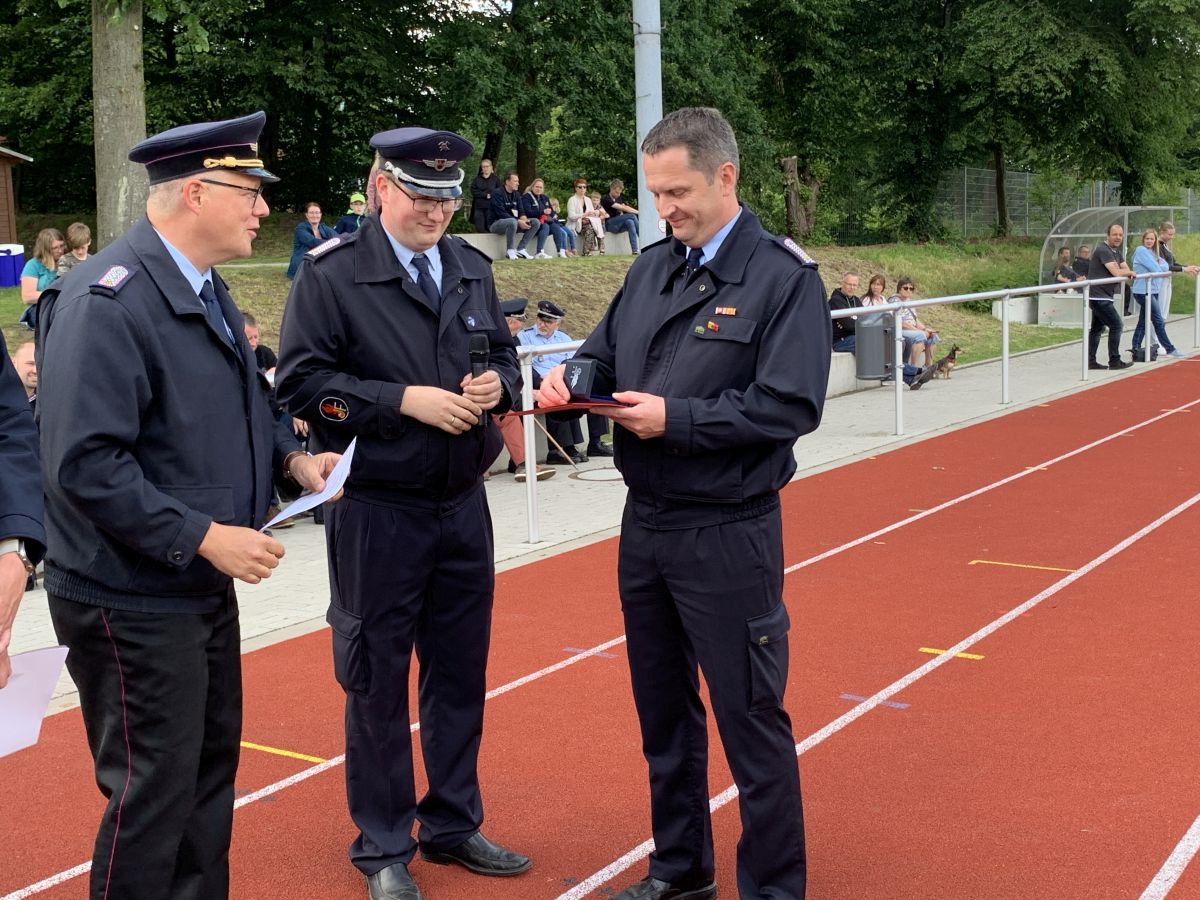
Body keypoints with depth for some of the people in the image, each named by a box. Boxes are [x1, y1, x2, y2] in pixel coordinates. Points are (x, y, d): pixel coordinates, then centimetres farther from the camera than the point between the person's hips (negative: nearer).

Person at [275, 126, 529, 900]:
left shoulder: (472, 267, 8)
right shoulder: (332, 273, -9)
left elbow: (504, 355, 17)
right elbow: (303, 383, -14)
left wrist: (498, 384, -6)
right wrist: (405, 400, -21)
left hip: (464, 506, 5)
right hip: (377, 511, -5)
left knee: (461, 675, 14)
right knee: (378, 682, 6)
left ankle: (454, 826, 31)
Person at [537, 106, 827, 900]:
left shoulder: (785, 275, -12)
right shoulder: (652, 267, 9)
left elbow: (791, 405, -19)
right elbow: (608, 349, 15)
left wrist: (678, 418, -22)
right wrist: (574, 376, -8)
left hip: (729, 534, -7)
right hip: (645, 523, 7)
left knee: (750, 717, 4)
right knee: (664, 709, 18)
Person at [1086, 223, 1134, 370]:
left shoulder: (1116, 251, 16)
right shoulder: (1103, 250, -16)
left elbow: (1126, 269, 14)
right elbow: (1117, 272, -24)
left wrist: (1126, 273, -10)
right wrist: (1130, 273, -5)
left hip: (1101, 297, 10)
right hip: (1099, 296, -10)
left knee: (1097, 328, 12)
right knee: (1116, 325, -8)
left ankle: (1090, 361, 15)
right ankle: (1114, 361, -3)